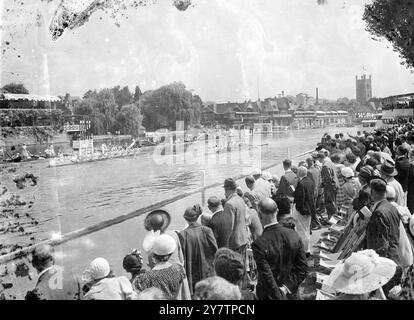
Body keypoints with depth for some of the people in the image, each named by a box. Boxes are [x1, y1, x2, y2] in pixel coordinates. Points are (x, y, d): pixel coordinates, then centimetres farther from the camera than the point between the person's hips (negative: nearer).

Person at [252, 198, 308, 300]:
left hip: (269, 295, -3)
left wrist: (279, 296, -10)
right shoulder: (293, 235, -11)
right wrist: (287, 287, -8)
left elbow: (267, 277, -21)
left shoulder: (259, 244, -25)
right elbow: (303, 269, -7)